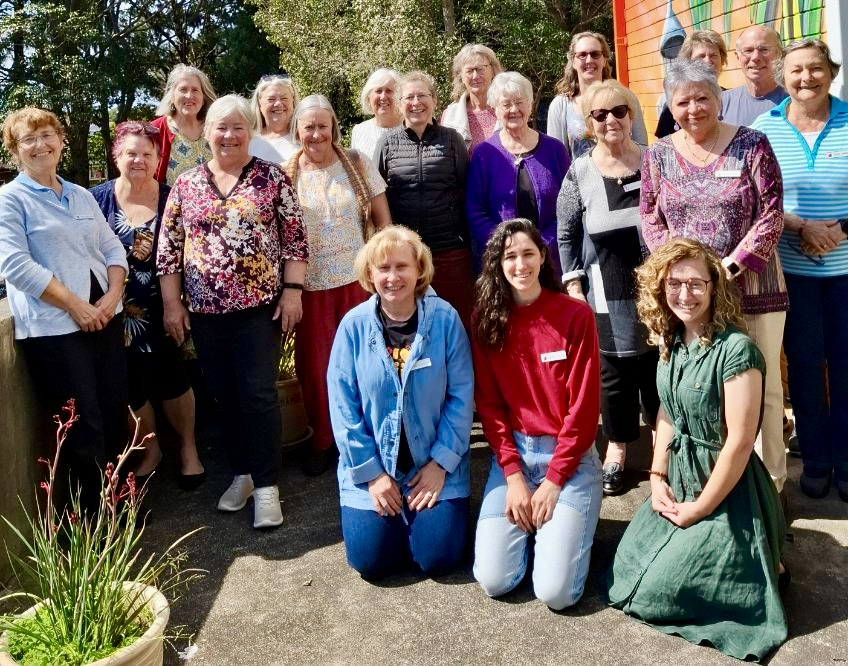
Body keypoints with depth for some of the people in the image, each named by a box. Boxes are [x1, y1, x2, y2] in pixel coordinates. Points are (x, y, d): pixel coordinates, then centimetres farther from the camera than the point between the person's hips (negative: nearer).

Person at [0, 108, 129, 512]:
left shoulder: (82, 196, 16)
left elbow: (113, 248, 13)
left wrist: (112, 296, -5)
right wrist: (75, 305, -17)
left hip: (104, 319, 6)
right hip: (53, 328, -6)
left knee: (115, 417, 10)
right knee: (84, 428, -2)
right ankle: (93, 518, 11)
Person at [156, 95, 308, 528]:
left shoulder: (271, 177, 0)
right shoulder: (185, 185, 6)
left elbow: (294, 237, -1)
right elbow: (168, 249, 7)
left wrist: (292, 290, -8)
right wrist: (172, 303, 3)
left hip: (260, 305, -3)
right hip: (205, 310, 3)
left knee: (259, 393, -4)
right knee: (225, 396, 10)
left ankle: (266, 485, 5)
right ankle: (242, 472, 26)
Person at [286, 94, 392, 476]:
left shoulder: (358, 165, 1)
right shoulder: (286, 174, 1)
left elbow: (383, 221, 3)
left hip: (358, 280, 0)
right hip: (311, 285, 1)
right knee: (316, 366, 7)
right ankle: (323, 440, 24)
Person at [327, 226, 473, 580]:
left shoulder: (444, 318, -10)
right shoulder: (354, 325, -8)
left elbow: (461, 395, -8)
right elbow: (343, 404, -6)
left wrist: (441, 462, -12)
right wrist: (371, 472, -9)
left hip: (435, 464, -1)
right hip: (372, 467, 1)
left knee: (438, 557, -9)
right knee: (371, 561, -4)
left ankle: (430, 512, 24)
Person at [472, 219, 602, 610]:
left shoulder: (575, 315, -8)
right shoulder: (487, 319, 0)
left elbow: (584, 405, -9)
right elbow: (488, 403, 0)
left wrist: (553, 480, -11)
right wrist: (513, 475, -9)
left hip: (569, 456, -2)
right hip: (512, 453, 3)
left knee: (555, 591, -14)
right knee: (493, 581, -10)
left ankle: (564, 526, 17)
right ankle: (530, 525, 19)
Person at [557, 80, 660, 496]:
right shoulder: (579, 173, 0)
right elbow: (566, 234, 4)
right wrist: (573, 284, -2)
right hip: (606, 295, 0)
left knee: (658, 365, 8)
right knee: (613, 372, 7)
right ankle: (617, 449, 24)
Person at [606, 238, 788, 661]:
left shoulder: (735, 349, -23)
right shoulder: (671, 342, 2)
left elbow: (739, 443, -22)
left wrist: (700, 509, -15)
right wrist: (657, 478, 0)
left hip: (726, 493, -8)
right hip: (679, 481, 8)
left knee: (653, 594, -8)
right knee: (624, 571, 9)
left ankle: (763, 570, 12)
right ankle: (735, 557, 25)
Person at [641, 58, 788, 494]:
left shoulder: (751, 145, -1)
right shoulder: (658, 155, 7)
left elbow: (771, 216, -5)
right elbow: (651, 220, 7)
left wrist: (732, 266, -15)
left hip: (752, 286, -2)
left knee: (761, 387, 4)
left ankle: (770, 481, 19)